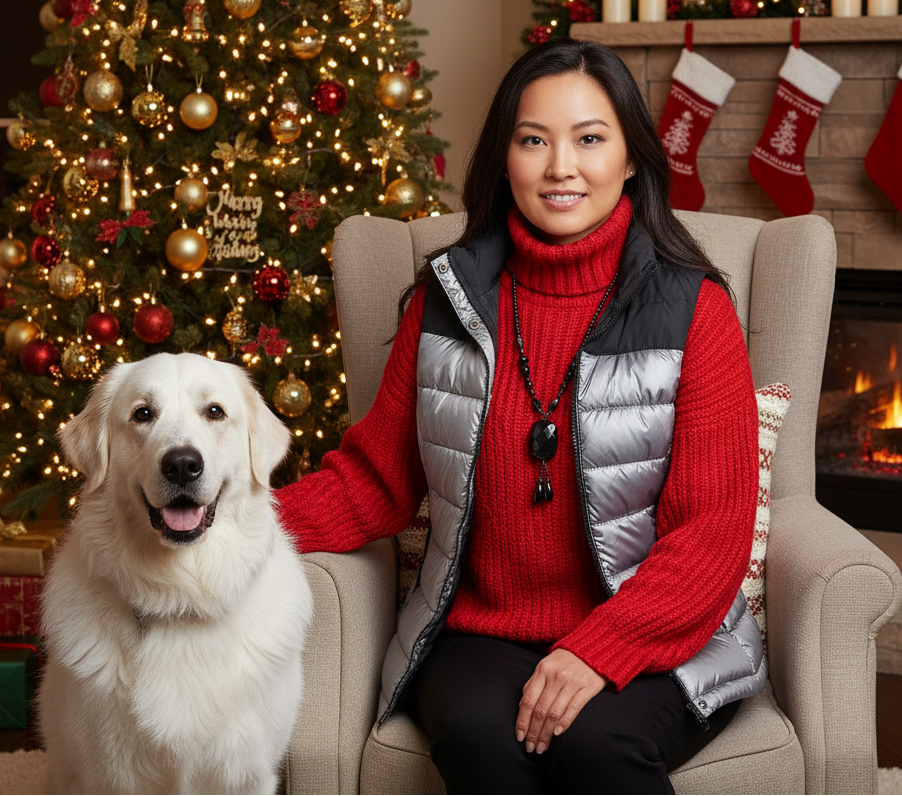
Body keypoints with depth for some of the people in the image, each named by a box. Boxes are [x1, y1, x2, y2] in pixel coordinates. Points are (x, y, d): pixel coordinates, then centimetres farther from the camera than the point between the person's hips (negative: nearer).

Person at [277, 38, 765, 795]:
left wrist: (601, 650, -21)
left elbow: (713, 527, -7)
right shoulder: (448, 297, 4)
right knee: (479, 732, -31)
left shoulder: (693, 308, -4)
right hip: (481, 633, 2)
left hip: (652, 638, -1)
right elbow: (378, 477, 8)